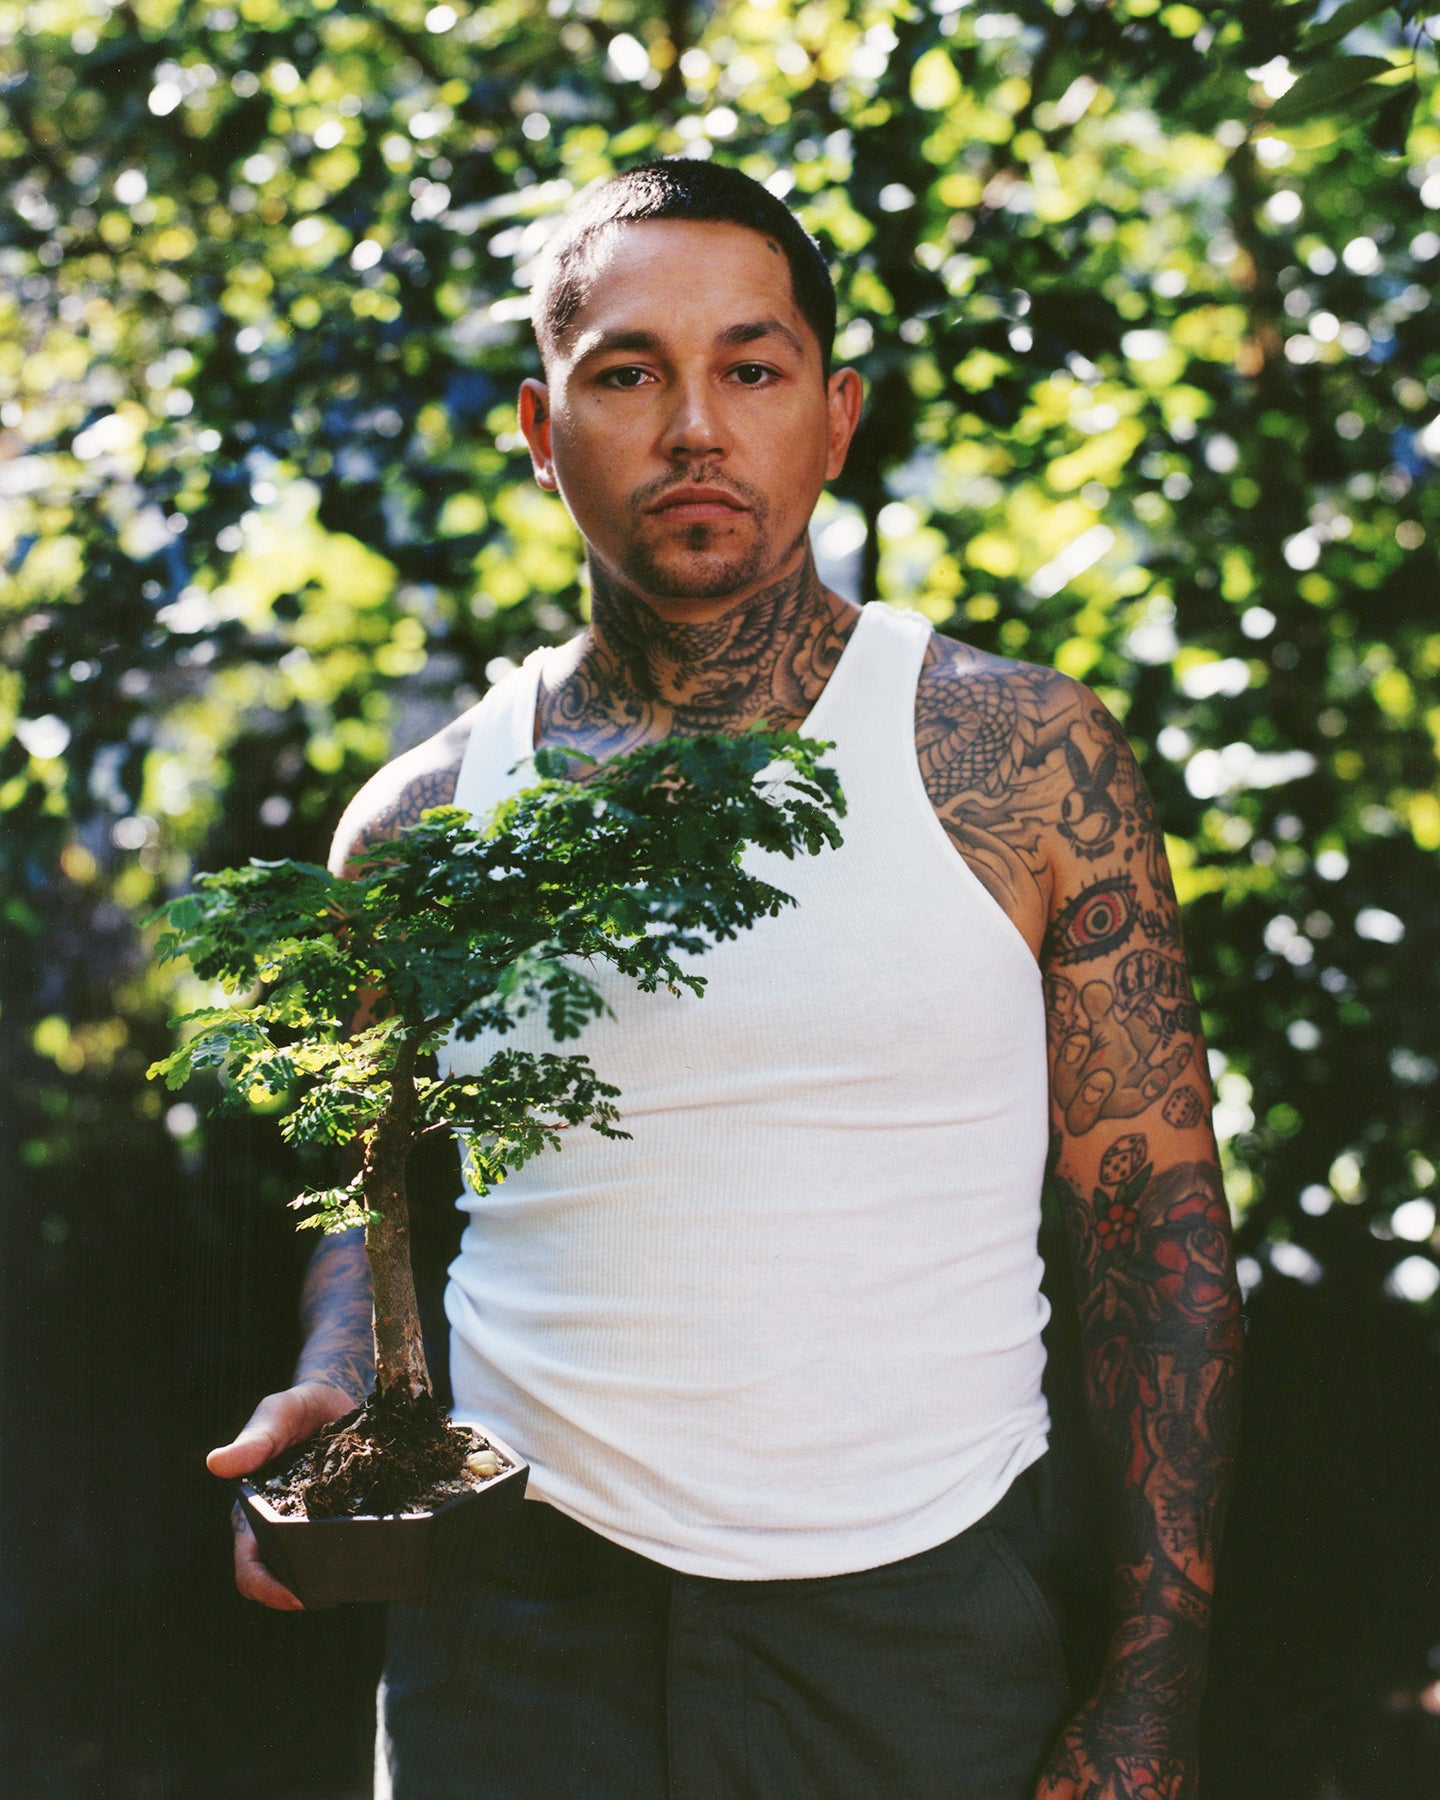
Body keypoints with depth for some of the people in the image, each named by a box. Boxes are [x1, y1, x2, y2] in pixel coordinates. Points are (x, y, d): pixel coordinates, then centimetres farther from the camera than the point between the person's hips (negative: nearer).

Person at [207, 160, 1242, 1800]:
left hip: (923, 1615, -1)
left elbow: (1154, 1221, -3)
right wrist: (334, 1392, -6)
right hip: (517, 1630, 2)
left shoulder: (1024, 760, -5)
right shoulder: (418, 828, 1)